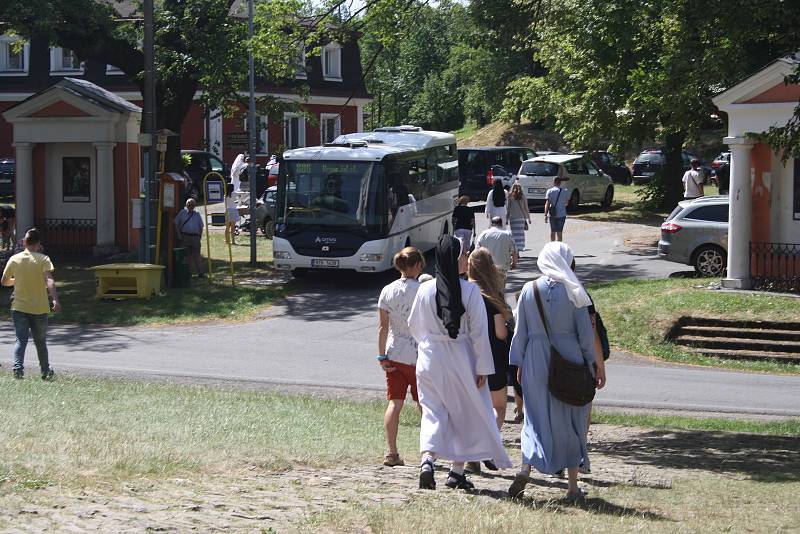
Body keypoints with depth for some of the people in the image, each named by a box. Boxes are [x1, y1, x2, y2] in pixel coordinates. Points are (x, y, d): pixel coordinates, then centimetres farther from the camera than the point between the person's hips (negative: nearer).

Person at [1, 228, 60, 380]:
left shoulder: (14, 259, 0)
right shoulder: (43, 259, -7)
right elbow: (49, 280, -22)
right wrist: (55, 300, -30)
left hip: (19, 307, 1)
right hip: (39, 308, -1)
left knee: (21, 339, 0)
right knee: (40, 342, 14)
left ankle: (18, 368, -21)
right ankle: (46, 372, 26)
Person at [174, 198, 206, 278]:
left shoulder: (197, 215, 14)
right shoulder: (182, 213, 8)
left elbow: (201, 226, 19)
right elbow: (176, 223, 8)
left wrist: (200, 236, 8)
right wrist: (179, 234, 0)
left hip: (195, 236, 1)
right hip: (185, 237, -1)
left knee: (196, 255, -4)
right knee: (187, 255, 1)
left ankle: (201, 272, -5)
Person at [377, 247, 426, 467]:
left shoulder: (387, 291, 1)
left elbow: (383, 326, 1)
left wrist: (382, 356, 4)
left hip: (394, 355, 4)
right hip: (418, 356, -3)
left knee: (394, 403, 6)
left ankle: (392, 453, 2)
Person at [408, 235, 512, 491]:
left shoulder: (425, 289, -4)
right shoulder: (470, 290, -13)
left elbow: (414, 325, 9)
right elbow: (479, 332, -12)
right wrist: (483, 368, -5)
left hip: (430, 359, 2)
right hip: (461, 360, -2)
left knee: (433, 412, 8)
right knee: (466, 413, 13)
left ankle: (427, 458, -16)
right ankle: (457, 471, 16)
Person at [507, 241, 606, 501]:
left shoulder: (529, 290, -3)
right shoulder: (573, 292, -7)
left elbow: (521, 332, 2)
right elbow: (586, 333, -5)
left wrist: (519, 364, 11)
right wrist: (596, 364, 5)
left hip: (537, 362, 1)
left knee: (536, 419, 9)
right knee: (572, 422, 10)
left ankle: (525, 469, -14)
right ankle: (572, 485, 13)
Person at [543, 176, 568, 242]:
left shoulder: (550, 191, -4)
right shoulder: (565, 191, -2)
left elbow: (547, 204, -9)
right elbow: (566, 203, 4)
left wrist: (545, 215, -9)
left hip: (552, 214, 1)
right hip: (561, 214, -1)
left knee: (553, 231, 15)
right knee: (559, 232, 1)